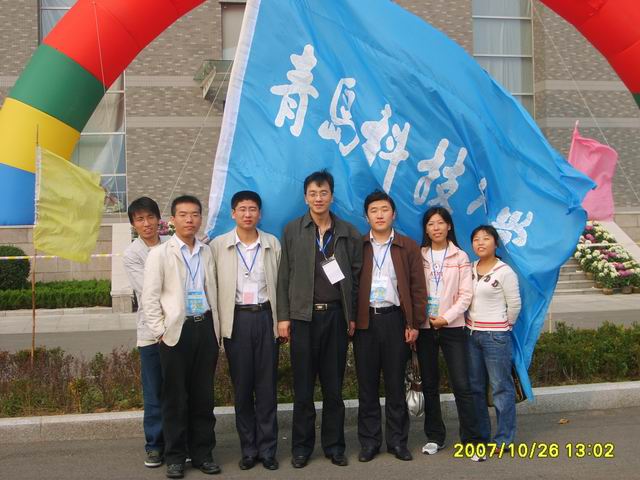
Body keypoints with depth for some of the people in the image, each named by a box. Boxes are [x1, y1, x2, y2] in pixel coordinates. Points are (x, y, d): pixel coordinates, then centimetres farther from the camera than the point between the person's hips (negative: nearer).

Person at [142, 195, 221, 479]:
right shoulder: (160, 253, 0)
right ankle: (175, 456, 17)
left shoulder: (207, 253, 11)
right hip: (176, 330, -3)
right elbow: (150, 297, -3)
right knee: (175, 397, 5)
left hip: (205, 328, 3)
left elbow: (212, 293, 13)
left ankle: (202, 453, 21)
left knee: (203, 395, 9)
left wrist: (216, 330, 9)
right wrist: (160, 331, -8)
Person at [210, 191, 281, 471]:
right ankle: (248, 449, 18)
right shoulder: (218, 245, 2)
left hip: (265, 317, 1)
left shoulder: (272, 244, 6)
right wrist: (217, 323, -2)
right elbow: (212, 286, 3)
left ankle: (267, 449, 14)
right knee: (241, 387, 7)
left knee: (267, 386, 4)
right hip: (236, 319, 0)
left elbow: (279, 283, 8)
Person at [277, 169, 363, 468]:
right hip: (303, 316, -1)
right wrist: (283, 316, -3)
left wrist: (353, 315, 1)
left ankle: (334, 445, 20)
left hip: (336, 315, 1)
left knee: (334, 386, 8)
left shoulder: (348, 232, 6)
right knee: (303, 387, 6)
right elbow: (284, 276, 2)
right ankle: (302, 446, 18)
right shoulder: (293, 231, 4)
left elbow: (355, 275, 6)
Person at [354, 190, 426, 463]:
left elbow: (418, 288, 2)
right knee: (367, 384, 6)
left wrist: (415, 324, -4)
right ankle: (369, 441, 15)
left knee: (395, 384, 6)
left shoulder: (408, 247, 5)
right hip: (365, 321, 1)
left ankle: (397, 441, 17)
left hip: (395, 319, 0)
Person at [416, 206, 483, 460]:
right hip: (424, 327, 2)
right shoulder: (418, 256, 6)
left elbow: (465, 295, -1)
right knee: (429, 384, 8)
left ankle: (471, 439, 1)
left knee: (461, 384, -6)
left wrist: (446, 318, -11)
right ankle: (434, 437, 19)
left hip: (452, 327, -2)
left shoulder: (460, 257, 4)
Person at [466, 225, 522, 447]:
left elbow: (514, 305, -4)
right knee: (475, 387, 12)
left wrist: (504, 326, 4)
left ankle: (503, 438, 9)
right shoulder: (470, 269, 7)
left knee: (501, 387, -1)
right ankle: (480, 434, 23)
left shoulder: (505, 272, -8)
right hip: (471, 333, 6)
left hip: (496, 335, -6)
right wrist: (471, 323, 7)